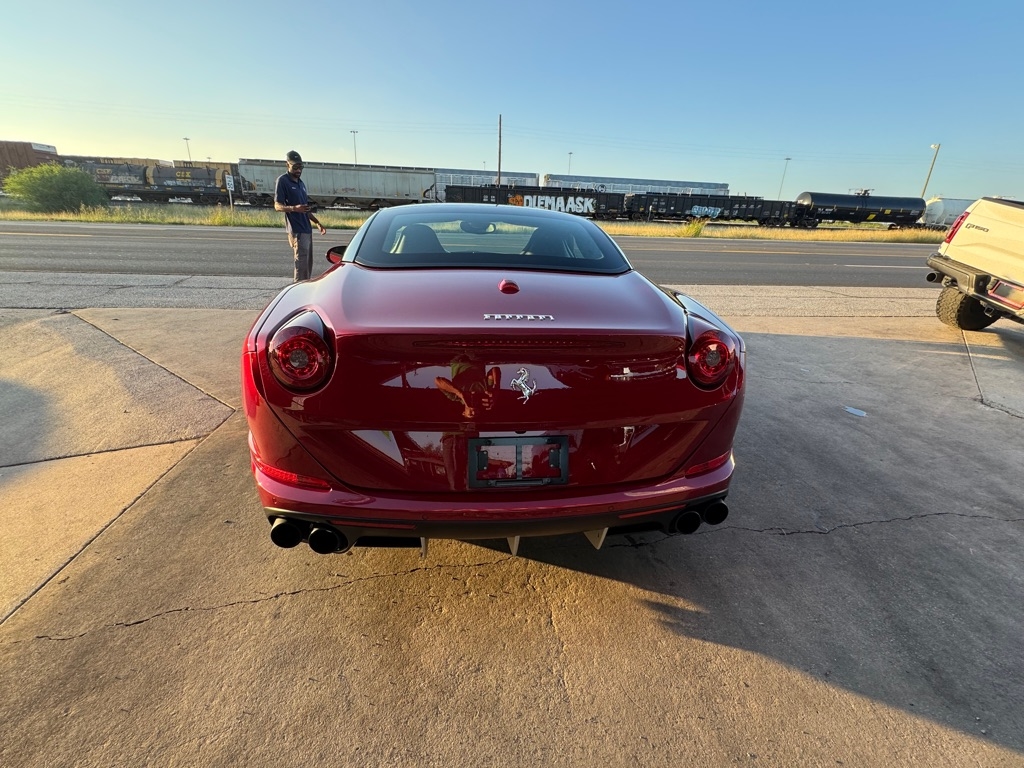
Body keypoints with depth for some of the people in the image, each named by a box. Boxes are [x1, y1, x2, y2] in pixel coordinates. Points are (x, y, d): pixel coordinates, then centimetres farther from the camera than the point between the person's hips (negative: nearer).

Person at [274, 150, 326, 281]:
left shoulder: (300, 183, 20)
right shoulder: (283, 181, -5)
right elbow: (278, 206, -11)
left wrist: (317, 223, 20)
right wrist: (294, 208, -28)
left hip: (307, 228, 8)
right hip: (296, 230, -8)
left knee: (308, 265, 10)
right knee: (301, 265, -12)